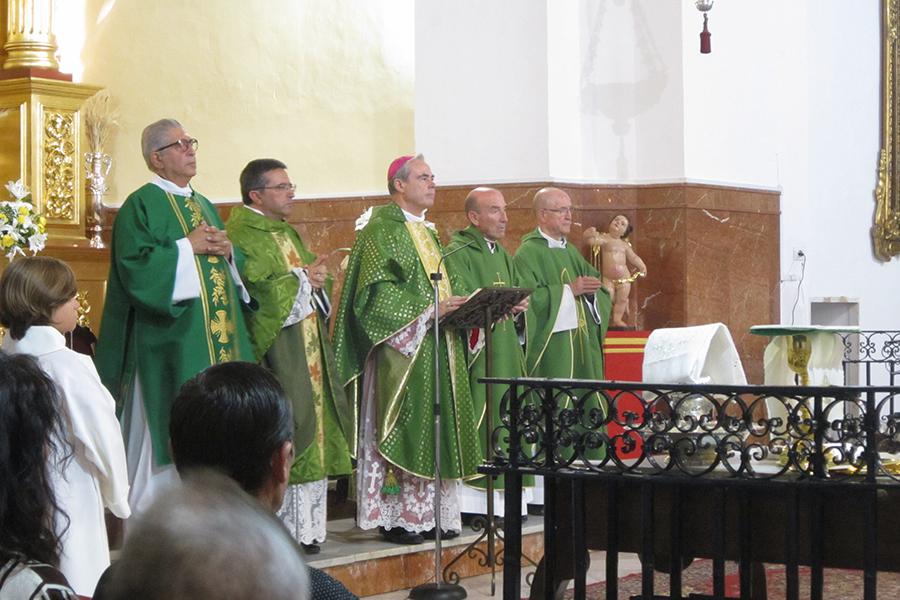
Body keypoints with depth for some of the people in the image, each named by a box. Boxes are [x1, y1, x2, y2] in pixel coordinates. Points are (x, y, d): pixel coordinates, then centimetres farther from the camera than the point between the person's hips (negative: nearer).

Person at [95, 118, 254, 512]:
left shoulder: (203, 205, 20)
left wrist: (227, 251, 0)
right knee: (167, 432, -8)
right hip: (171, 342, -8)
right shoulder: (141, 205, -4)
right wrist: (188, 247, -14)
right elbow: (134, 265, -17)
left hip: (216, 342, 8)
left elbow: (236, 268, 22)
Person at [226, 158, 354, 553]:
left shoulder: (287, 232, 20)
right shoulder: (241, 235, -10)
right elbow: (254, 290, -21)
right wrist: (301, 280, -10)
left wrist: (317, 280, 0)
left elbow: (308, 278, 23)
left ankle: (303, 528, 11)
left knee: (309, 437, 7)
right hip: (272, 352, -9)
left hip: (305, 352, 9)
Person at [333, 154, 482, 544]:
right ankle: (395, 517, -4)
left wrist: (457, 306, 4)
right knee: (401, 432, -8)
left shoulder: (427, 232, 21)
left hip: (436, 347, 9)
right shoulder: (381, 229, -8)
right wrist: (431, 309, -20)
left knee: (436, 429, 6)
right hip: (401, 348, -9)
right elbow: (378, 292, -16)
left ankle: (426, 513, 11)